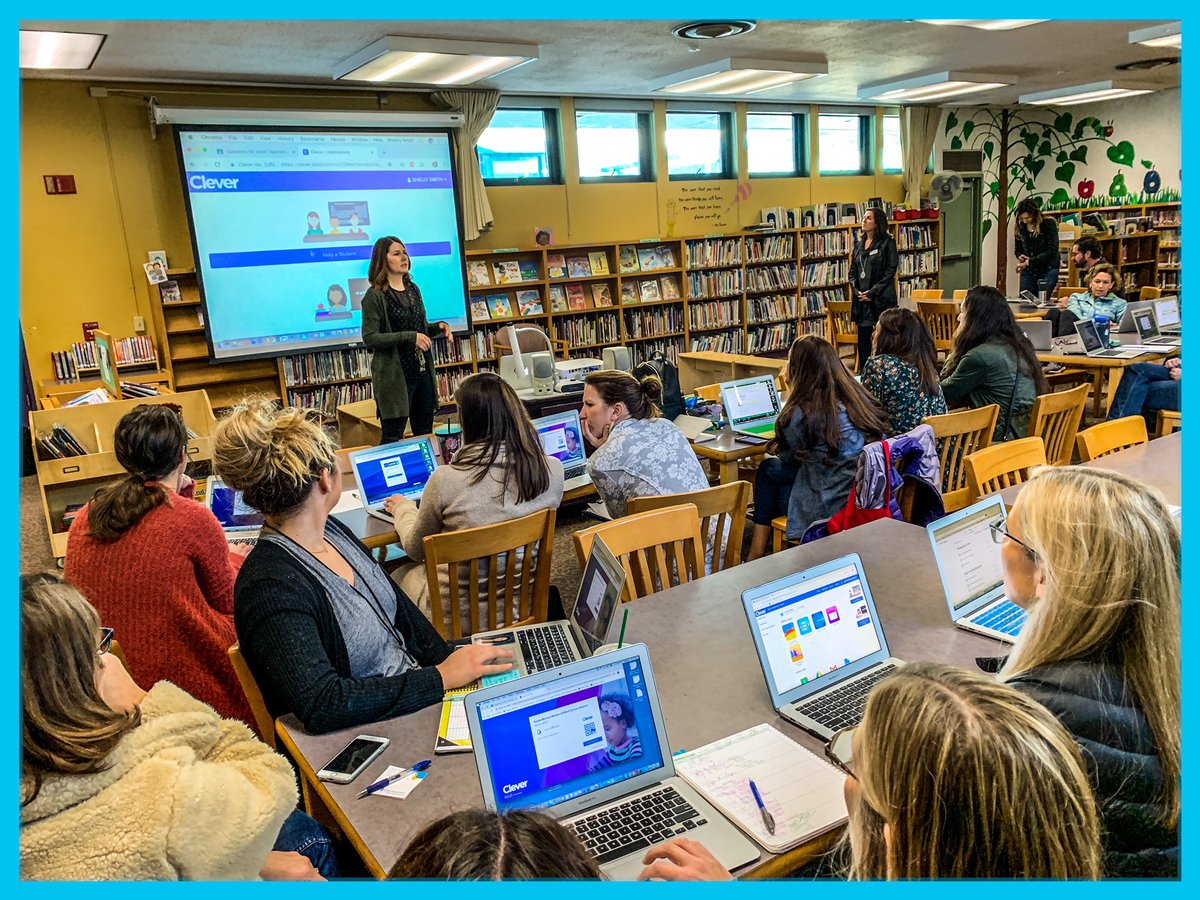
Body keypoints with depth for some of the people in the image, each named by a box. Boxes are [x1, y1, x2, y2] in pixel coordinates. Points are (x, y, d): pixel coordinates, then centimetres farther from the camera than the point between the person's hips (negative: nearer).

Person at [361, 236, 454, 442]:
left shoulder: (413, 289, 12)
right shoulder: (374, 296, -9)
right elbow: (369, 338, -15)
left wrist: (439, 327, 0)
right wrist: (409, 337, -22)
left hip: (422, 370, 7)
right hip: (394, 375, -7)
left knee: (425, 433, 12)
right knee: (393, 437, -2)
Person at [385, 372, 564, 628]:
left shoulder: (445, 480, -24)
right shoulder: (552, 471, -14)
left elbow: (416, 550, -4)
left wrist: (403, 508, 16)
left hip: (458, 616, -4)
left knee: (399, 575, 30)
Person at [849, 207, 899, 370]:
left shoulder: (887, 243, -4)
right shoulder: (859, 244, 14)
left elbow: (890, 271, -9)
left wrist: (873, 292, -14)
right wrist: (856, 290, -2)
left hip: (881, 299, -6)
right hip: (861, 299, 6)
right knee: (862, 337, 8)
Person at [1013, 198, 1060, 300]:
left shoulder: (1049, 224, -8)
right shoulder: (1020, 227, 5)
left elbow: (1052, 251, -15)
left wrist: (1029, 262, -21)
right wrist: (1020, 256, -8)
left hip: (1048, 270, -4)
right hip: (1028, 272, 4)